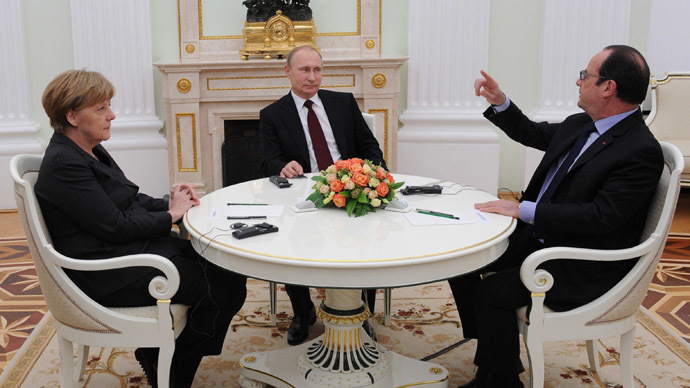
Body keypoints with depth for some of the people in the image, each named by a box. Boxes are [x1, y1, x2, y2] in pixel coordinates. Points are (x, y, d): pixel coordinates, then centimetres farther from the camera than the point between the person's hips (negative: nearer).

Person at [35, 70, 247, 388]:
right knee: (225, 288, -12)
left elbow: (128, 200, 16)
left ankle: (156, 354, 12)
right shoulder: (64, 164, -20)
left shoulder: (90, 151, 11)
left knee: (226, 265, 2)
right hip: (108, 277, -10)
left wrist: (168, 203, -2)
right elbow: (115, 226, -22)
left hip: (131, 249, 10)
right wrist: (170, 216, -9)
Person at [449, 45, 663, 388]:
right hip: (536, 237, 9)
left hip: (583, 269, -9)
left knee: (492, 292, -25)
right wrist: (499, 102, 9)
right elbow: (531, 134, 24)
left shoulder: (642, 152, -20)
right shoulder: (580, 125, 7)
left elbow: (599, 217, -27)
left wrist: (523, 209, -26)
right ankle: (492, 355, 15)